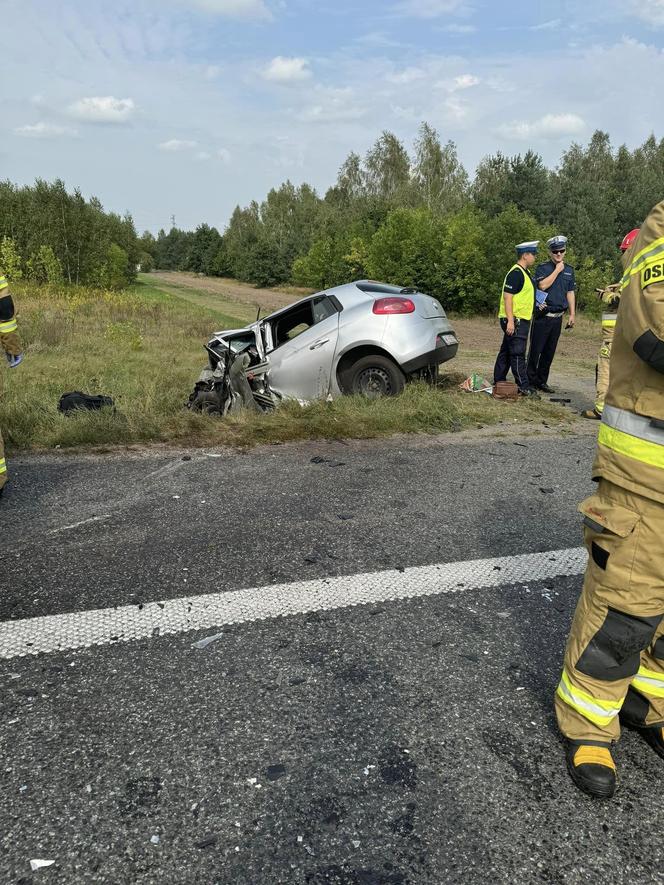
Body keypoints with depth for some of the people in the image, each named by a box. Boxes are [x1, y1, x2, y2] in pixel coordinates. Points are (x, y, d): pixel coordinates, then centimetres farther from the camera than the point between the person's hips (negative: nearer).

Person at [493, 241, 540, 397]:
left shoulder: (524, 272, 17)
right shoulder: (516, 273, -16)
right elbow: (507, 297, -21)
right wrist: (510, 321, -25)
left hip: (521, 320, 10)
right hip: (515, 320, -10)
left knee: (506, 352, 14)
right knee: (518, 355, -8)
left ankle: (499, 382, 21)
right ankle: (523, 387, -6)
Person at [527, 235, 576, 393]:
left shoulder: (569, 269, 13)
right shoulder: (543, 267, -2)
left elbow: (570, 292, 15)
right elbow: (543, 285, -19)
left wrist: (572, 314, 11)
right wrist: (557, 270, -13)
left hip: (558, 317, 5)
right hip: (543, 316, -5)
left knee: (549, 352, 9)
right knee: (535, 350, -3)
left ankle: (542, 381, 17)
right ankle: (530, 380, 5)